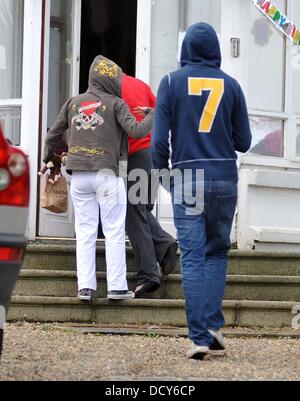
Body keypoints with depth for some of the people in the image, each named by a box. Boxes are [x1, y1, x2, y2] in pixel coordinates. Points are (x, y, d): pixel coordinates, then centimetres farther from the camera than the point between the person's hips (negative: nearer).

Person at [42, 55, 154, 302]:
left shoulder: (73, 103, 12)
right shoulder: (115, 104, -2)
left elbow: (54, 135, 18)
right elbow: (136, 131, -11)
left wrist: (47, 160, 35)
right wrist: (154, 115, 5)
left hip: (79, 176, 4)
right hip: (107, 174, -4)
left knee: (85, 232, 7)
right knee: (114, 231, 1)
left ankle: (85, 286, 2)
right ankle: (116, 286, 0)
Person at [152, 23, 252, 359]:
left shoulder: (172, 82, 0)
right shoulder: (230, 85, 5)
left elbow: (159, 137, -4)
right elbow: (243, 142, 7)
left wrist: (160, 173, 10)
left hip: (186, 179, -1)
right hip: (224, 178, 1)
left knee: (192, 258, -1)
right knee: (217, 252, 15)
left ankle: (199, 337, -7)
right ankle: (213, 324, 3)